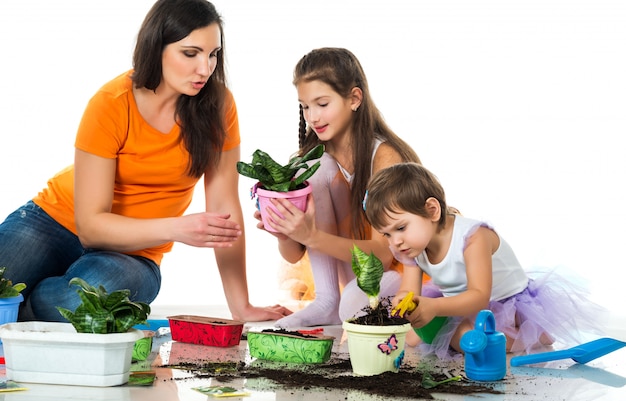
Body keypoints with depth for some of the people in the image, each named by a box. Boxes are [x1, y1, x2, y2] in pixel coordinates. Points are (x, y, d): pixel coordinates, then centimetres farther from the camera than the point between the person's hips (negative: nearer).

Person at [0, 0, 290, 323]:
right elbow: (90, 226, -19)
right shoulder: (111, 105, -18)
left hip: (133, 255, 1)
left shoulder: (217, 105, -10)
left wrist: (241, 307, -11)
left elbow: (224, 205, -7)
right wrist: (176, 229, -34)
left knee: (77, 304, -34)